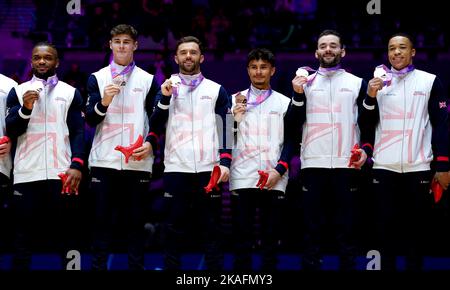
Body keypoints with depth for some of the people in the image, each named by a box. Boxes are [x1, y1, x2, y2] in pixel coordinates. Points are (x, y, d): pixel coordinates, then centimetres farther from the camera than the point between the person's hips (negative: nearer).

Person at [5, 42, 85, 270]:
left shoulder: (71, 93, 9)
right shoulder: (18, 92, 11)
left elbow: (78, 132, 3)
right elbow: (11, 131, 3)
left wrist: (77, 165, -11)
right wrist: (25, 109, -15)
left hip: (61, 173, 0)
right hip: (26, 174, 0)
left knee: (63, 233, 4)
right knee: (23, 234, 2)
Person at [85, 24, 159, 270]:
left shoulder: (148, 80, 9)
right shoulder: (97, 78, 9)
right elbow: (90, 119, 1)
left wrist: (150, 143, -8)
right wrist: (104, 101, -17)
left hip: (137, 162, 0)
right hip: (104, 161, 0)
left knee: (136, 220, 2)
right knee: (102, 219, 1)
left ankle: (136, 266, 7)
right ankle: (98, 266, 6)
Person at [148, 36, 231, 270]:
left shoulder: (216, 90, 10)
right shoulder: (166, 88, 10)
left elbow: (226, 129, 6)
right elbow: (155, 128, 1)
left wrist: (225, 162, -7)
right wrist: (165, 99, -12)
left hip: (208, 170, 0)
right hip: (176, 169, 0)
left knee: (211, 229, 3)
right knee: (174, 230, 3)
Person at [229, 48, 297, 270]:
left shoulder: (285, 102, 11)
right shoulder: (235, 100, 12)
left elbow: (290, 141, 7)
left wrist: (279, 170, -6)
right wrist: (234, 117, -10)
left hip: (274, 180, 0)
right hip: (242, 177, 0)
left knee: (271, 237, 2)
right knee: (241, 237, 0)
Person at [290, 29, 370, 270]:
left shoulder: (357, 83, 9)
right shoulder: (305, 82, 11)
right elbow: (293, 125, 5)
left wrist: (366, 149, -6)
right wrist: (298, 95, -7)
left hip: (347, 165, -1)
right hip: (313, 165, 1)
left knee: (346, 228, 1)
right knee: (312, 229, 3)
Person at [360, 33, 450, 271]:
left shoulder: (430, 81, 4)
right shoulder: (377, 81, 10)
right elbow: (367, 124, 9)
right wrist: (371, 97, -9)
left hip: (418, 168, -2)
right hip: (384, 168, 2)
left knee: (416, 228, 1)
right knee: (385, 227, 3)